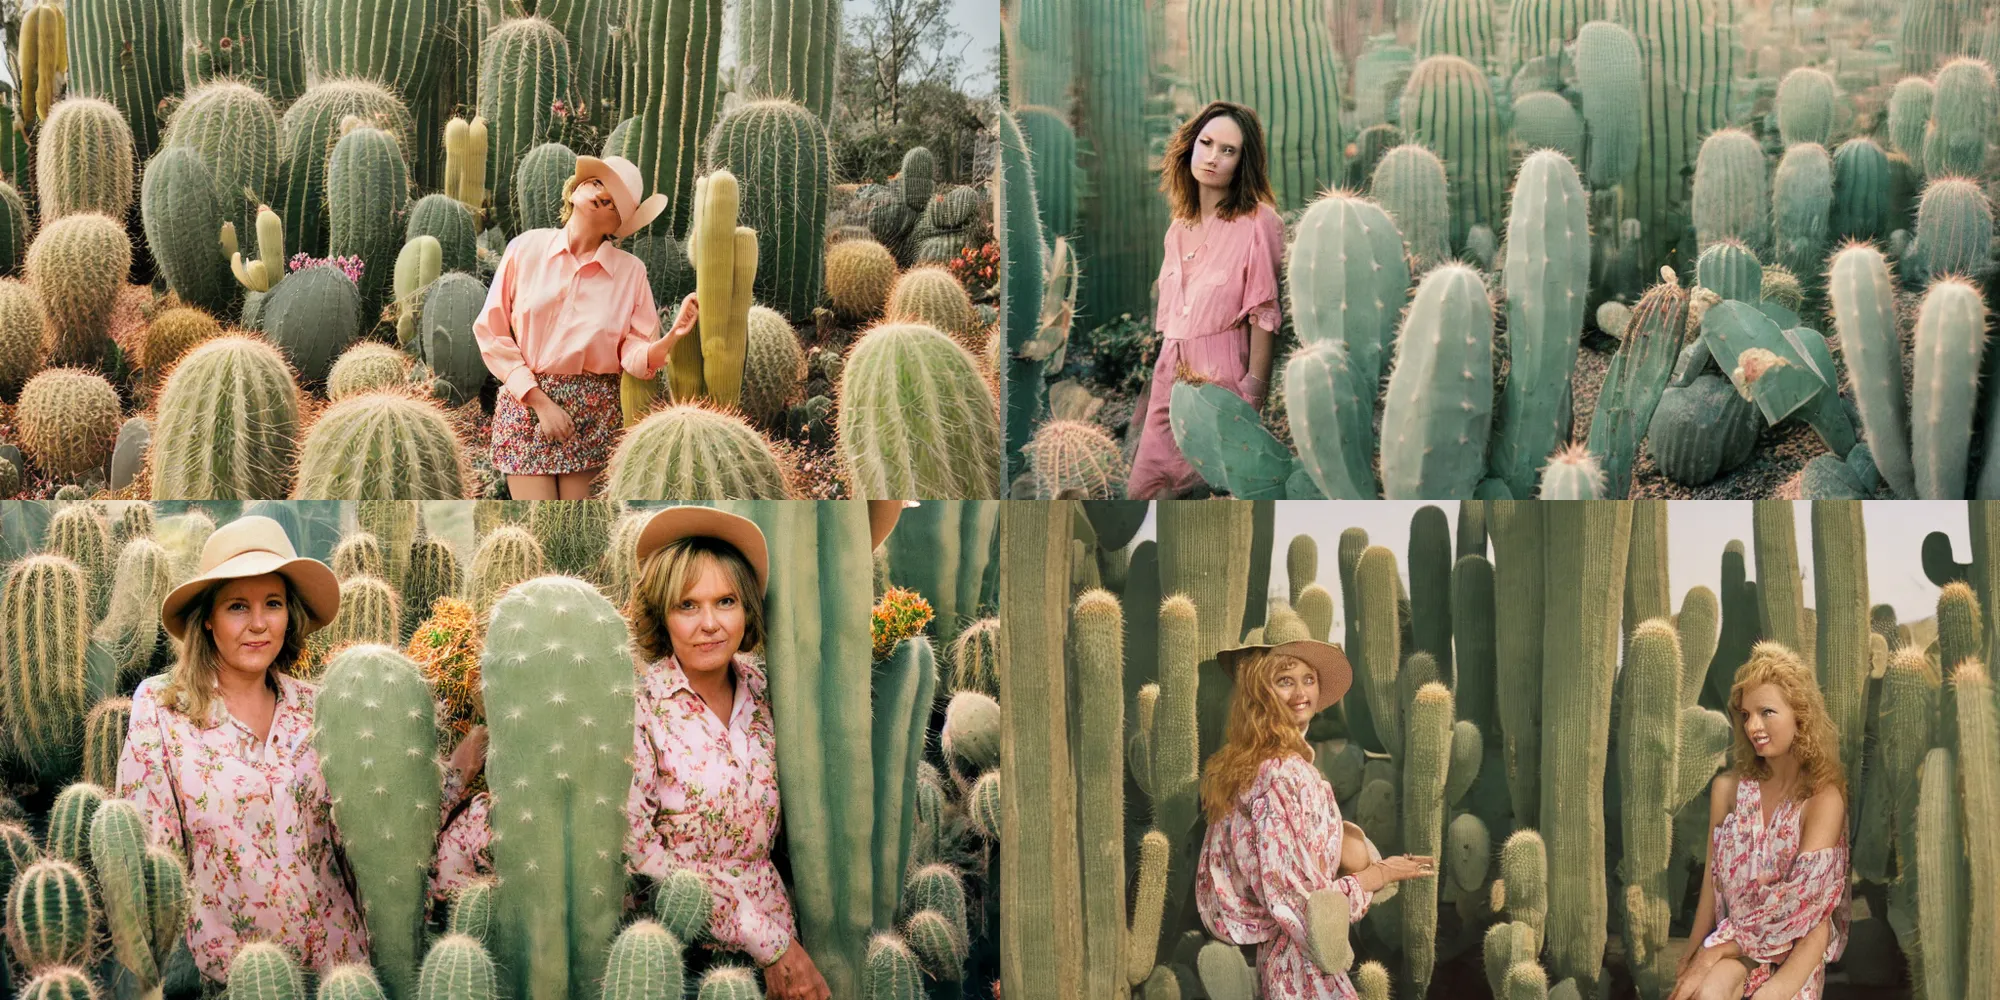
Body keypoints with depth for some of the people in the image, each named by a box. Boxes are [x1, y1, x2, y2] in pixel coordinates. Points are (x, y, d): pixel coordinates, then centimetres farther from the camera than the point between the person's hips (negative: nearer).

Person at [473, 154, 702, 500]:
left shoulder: (630, 270, 4)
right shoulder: (525, 248, 0)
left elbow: (634, 355, -3)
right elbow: (492, 333, 0)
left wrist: (672, 337, -25)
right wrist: (539, 401, -7)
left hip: (596, 412, 1)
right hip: (526, 403, -1)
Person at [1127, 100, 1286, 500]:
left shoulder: (1259, 222, -8)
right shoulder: (1179, 229, 15)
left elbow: (1264, 315, -11)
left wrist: (1252, 397, -15)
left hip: (1223, 377, -7)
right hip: (1170, 376, 7)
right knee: (1144, 490, 3)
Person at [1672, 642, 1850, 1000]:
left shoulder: (1824, 797, -9)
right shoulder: (1729, 788, 3)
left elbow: (1799, 897, -16)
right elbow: (1713, 882, 6)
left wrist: (1715, 951, -20)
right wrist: (1694, 954, -6)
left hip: (1795, 944, -3)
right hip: (1734, 937, 3)